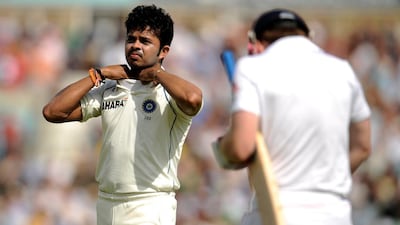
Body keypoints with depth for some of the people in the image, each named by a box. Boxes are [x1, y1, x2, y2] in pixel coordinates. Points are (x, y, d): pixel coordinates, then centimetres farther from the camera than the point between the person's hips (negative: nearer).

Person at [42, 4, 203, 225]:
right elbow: (53, 112, 6)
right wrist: (98, 75, 4)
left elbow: (193, 99, -30)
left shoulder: (168, 92, -5)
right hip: (106, 205, 6)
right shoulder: (107, 90, 12)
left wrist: (157, 73, -11)